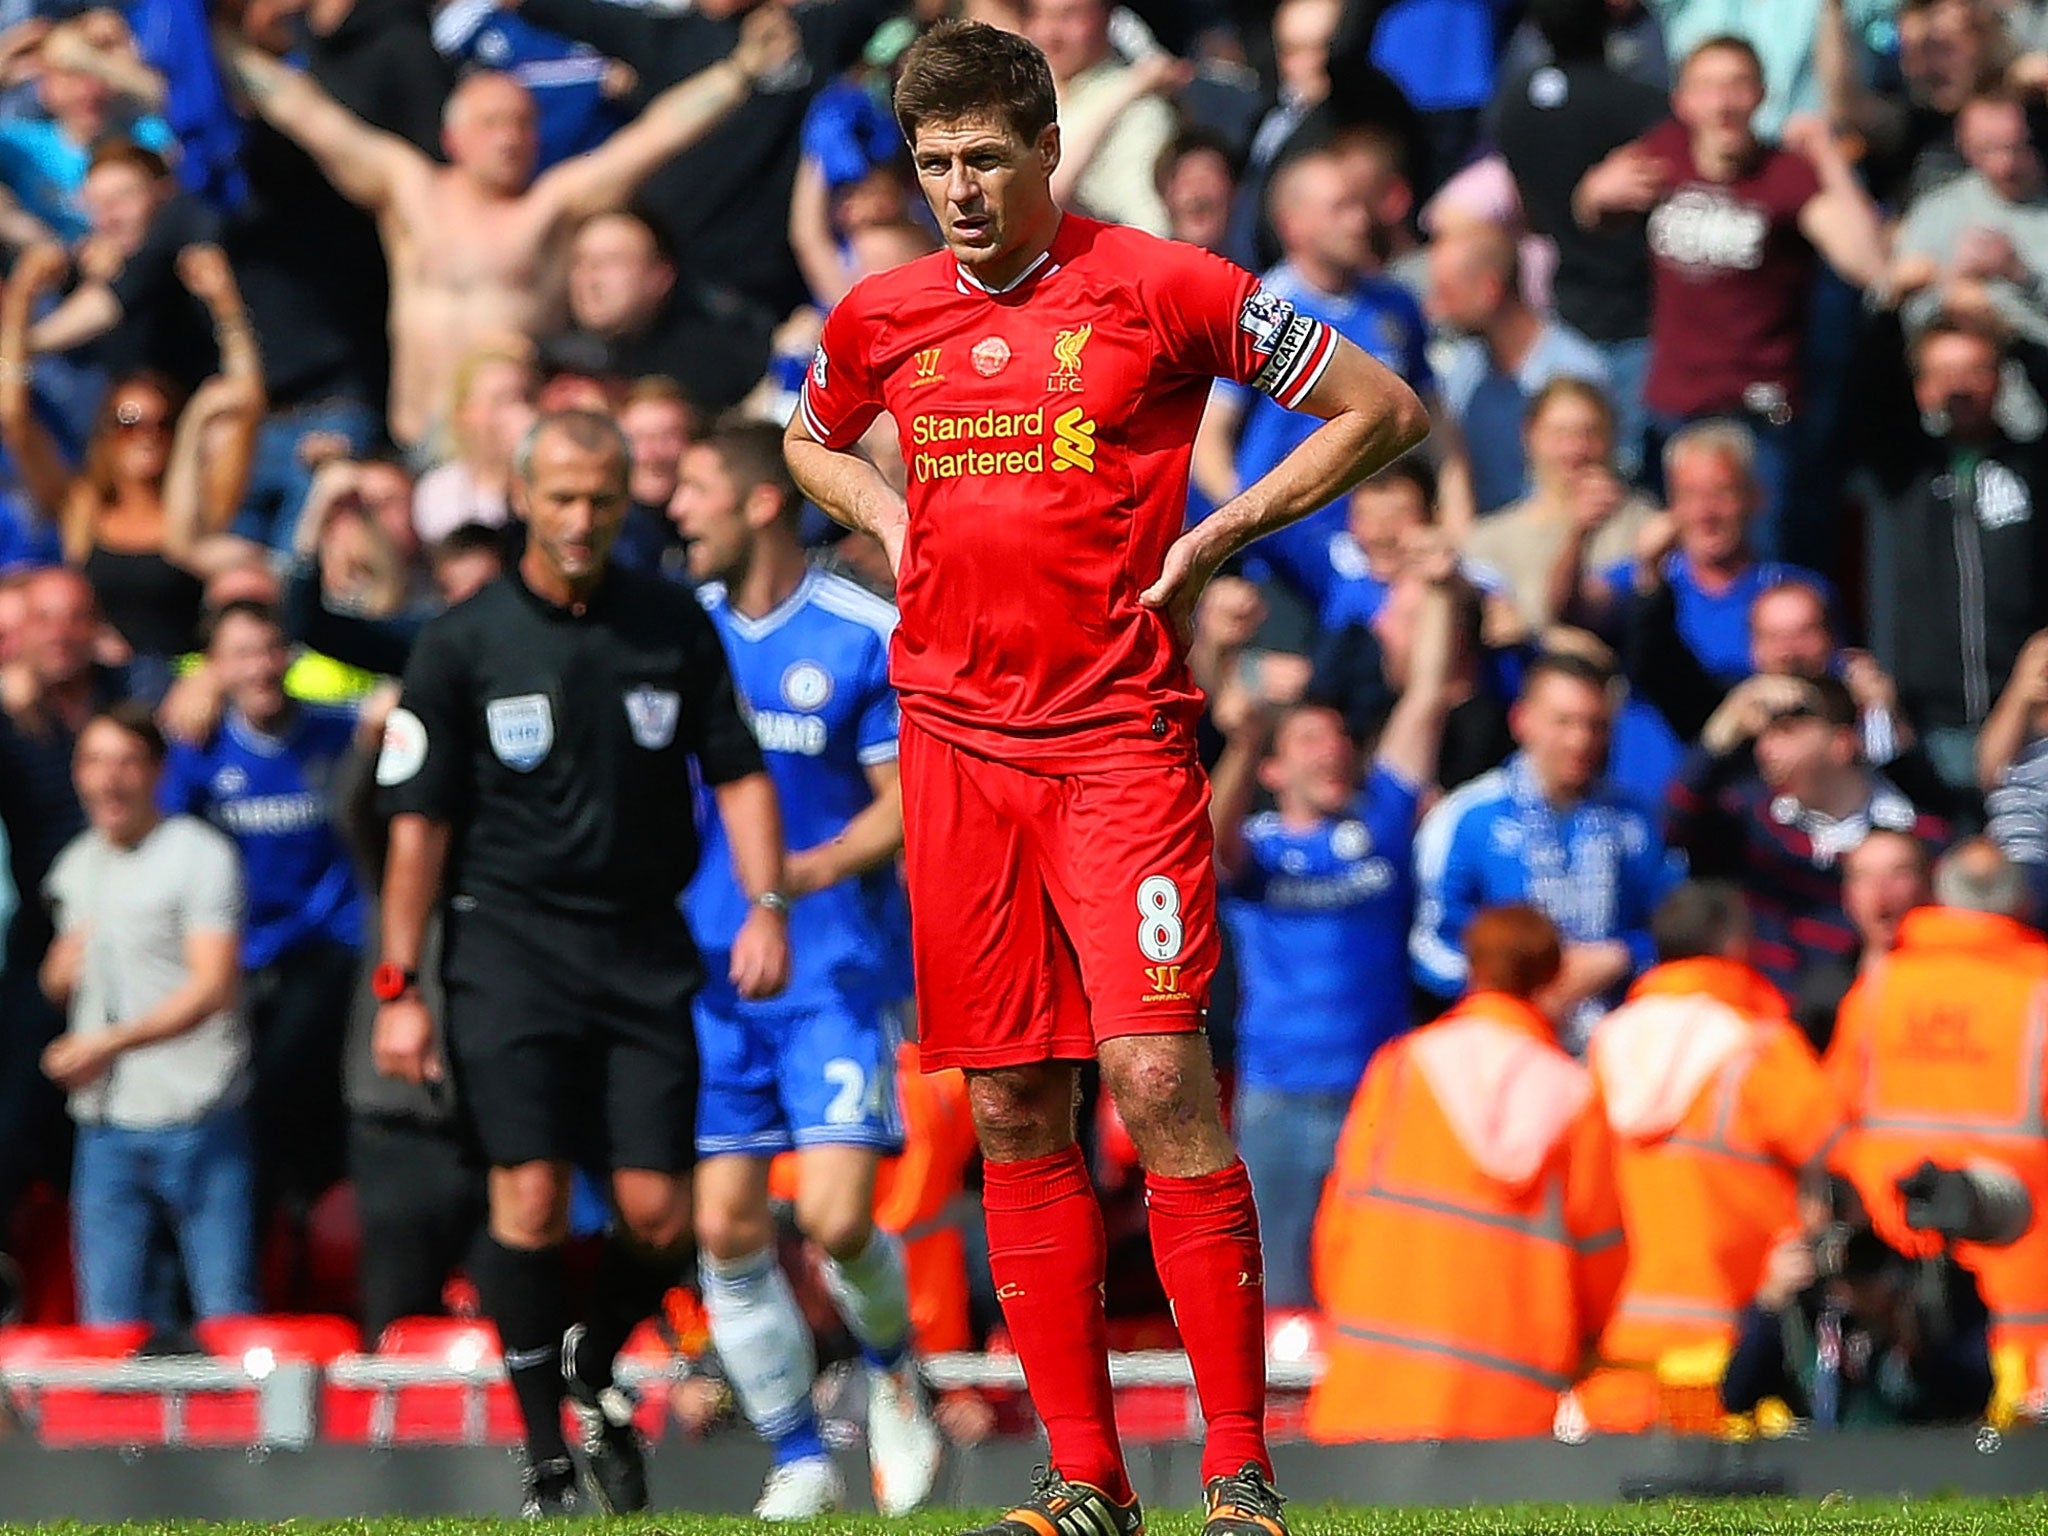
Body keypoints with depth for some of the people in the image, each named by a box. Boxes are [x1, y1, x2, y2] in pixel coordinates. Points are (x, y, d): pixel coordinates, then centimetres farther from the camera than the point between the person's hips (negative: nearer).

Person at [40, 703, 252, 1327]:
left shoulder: (200, 856, -5)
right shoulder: (77, 866, 16)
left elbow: (211, 988, -13)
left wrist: (111, 1043, -23)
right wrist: (62, 966, 4)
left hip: (193, 1118, -6)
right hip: (104, 1121, 6)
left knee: (225, 1312, -5)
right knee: (108, 1317, 2)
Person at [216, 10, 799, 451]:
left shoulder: (555, 201, 8)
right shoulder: (409, 187, 13)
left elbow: (654, 136, 2)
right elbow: (312, 117, 13)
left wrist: (740, 73, -6)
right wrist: (228, 53, 13)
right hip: (419, 445, 2)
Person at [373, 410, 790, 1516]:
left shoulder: (673, 626, 5)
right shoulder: (461, 644, -1)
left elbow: (738, 773, 10)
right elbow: (419, 821, 0)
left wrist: (765, 904, -5)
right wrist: (398, 987, -3)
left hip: (645, 947, 2)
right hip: (508, 937, -2)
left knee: (658, 1215, -3)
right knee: (530, 1199, -13)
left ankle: (594, 1371, 27)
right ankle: (545, 1457, -3)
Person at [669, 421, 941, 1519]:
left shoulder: (867, 635, -5)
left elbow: (908, 797, -5)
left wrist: (819, 866, -22)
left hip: (834, 970, -4)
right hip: (705, 969, 4)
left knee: (834, 1215, -14)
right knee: (725, 1226, -3)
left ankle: (892, 1368, 16)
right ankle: (799, 1460, 9)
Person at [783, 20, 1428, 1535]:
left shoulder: (1157, 285, -4)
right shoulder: (880, 319, 9)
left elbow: (1386, 409, 2)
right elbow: (813, 442, 33)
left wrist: (1214, 537, -3)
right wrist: (894, 525, 12)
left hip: (1118, 730, -4)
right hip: (954, 731, 4)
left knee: (1158, 1078, -14)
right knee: (1013, 1111, 4)